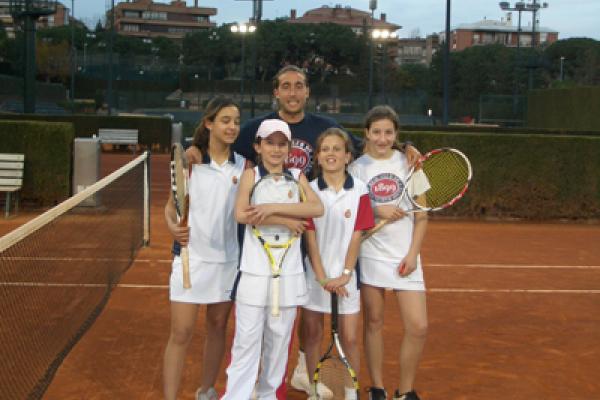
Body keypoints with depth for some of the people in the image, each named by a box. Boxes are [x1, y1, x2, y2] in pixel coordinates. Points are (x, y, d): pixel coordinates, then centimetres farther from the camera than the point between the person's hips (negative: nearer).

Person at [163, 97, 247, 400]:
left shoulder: (243, 165, 3)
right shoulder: (191, 159, -5)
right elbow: (171, 206, -2)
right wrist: (174, 227, -20)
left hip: (227, 258, 4)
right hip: (192, 255, -3)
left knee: (218, 327, 14)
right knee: (181, 333, -4)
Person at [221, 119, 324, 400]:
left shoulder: (297, 177, 8)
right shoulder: (251, 175, 1)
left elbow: (318, 208, -11)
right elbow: (241, 215, -16)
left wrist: (274, 207, -19)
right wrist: (285, 220, -16)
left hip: (289, 273, 3)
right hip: (254, 272, -3)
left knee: (279, 340, 11)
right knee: (247, 342, -3)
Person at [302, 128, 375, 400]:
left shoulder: (359, 190, -3)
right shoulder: (310, 190, -2)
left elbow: (356, 235, -4)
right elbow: (310, 237, -4)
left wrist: (344, 275, -11)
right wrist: (322, 277, -11)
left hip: (346, 275, -1)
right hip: (315, 273, 1)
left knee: (349, 338, 2)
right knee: (313, 334, 8)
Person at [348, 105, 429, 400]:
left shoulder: (409, 163, 2)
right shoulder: (357, 167, 1)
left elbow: (422, 216, 3)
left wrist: (412, 254, -7)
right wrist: (377, 211, -16)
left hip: (405, 257, 0)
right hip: (370, 253, 0)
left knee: (418, 327, -5)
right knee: (373, 322, 6)